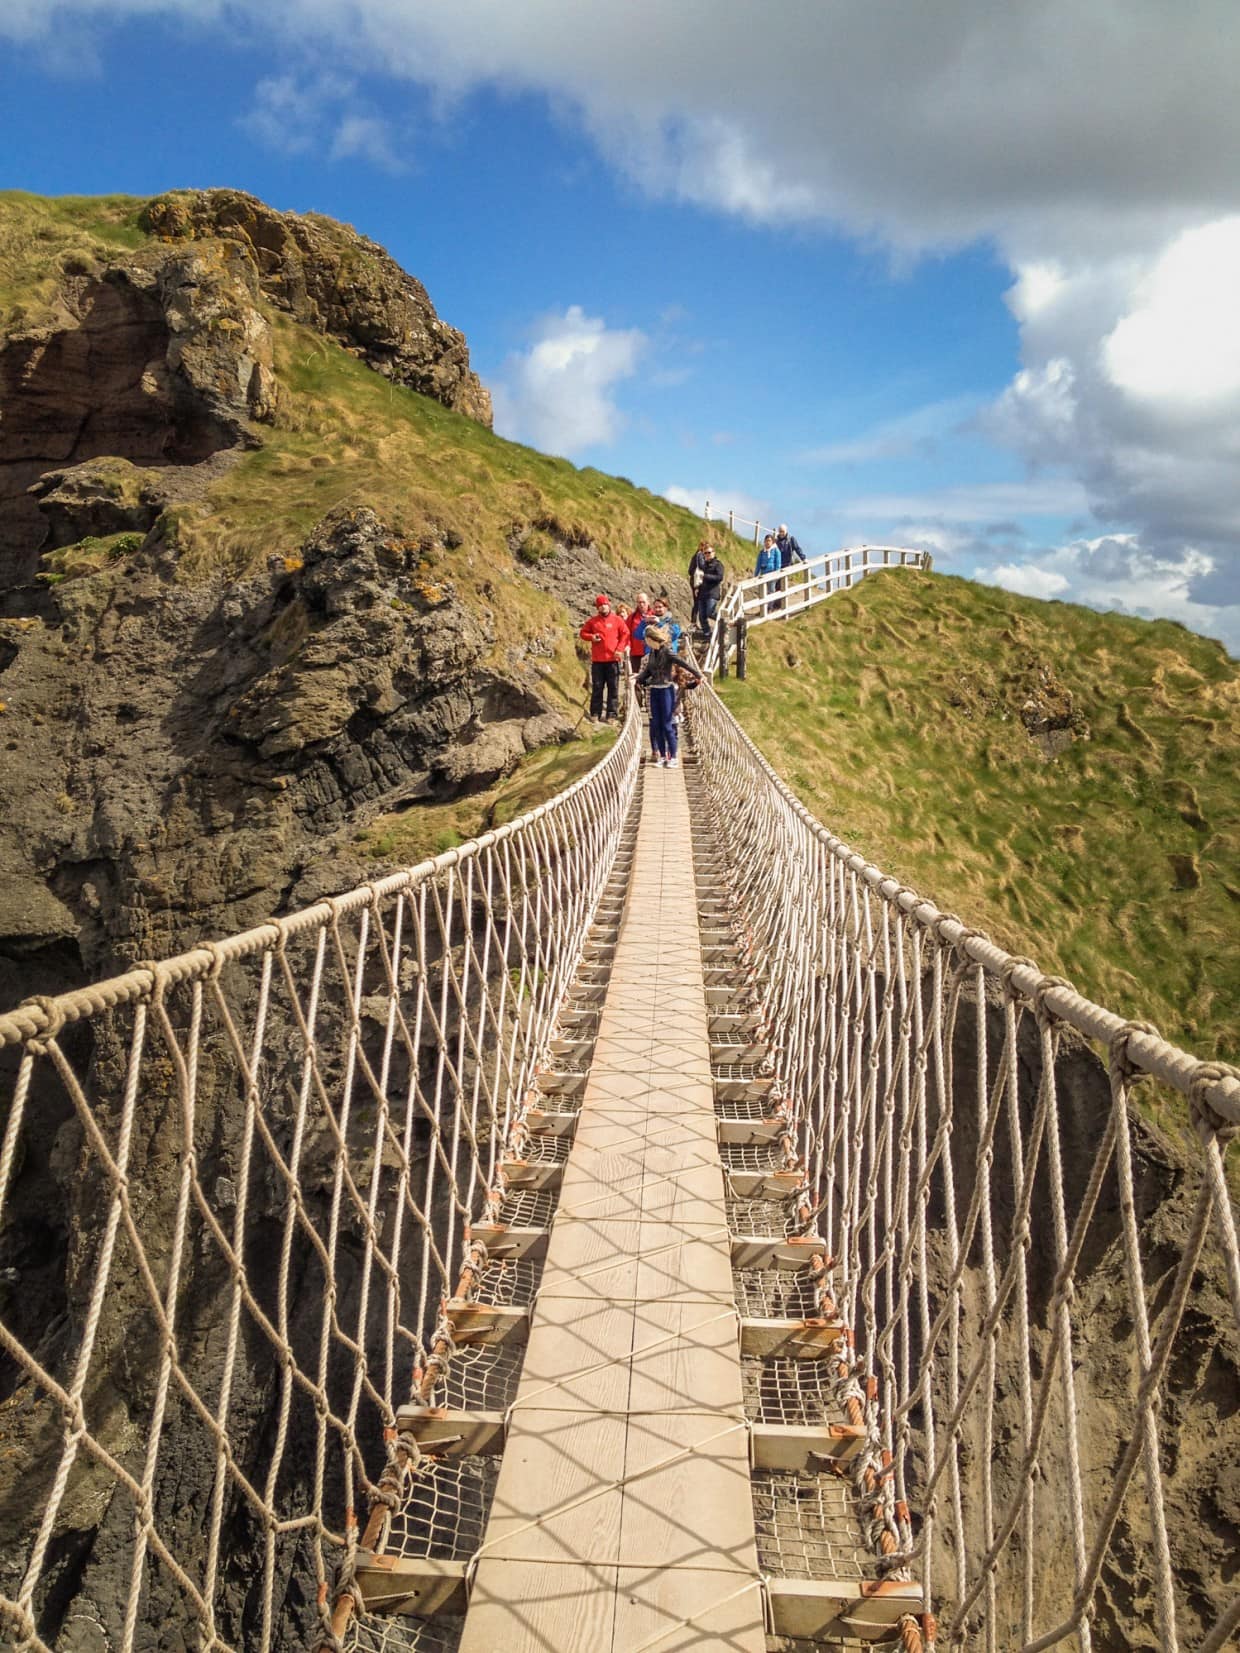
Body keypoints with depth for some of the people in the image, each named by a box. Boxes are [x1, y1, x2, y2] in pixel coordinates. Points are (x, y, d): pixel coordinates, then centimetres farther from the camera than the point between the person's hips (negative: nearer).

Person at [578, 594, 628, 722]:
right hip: (597, 660, 1)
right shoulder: (593, 621, 6)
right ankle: (595, 714, 10)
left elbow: (625, 635, 2)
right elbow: (583, 633, 12)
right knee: (597, 688, 5)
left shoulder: (617, 620, 2)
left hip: (613, 659, -1)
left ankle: (611, 714, 5)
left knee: (613, 688, 1)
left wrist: (620, 649, -10)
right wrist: (591, 637, -9)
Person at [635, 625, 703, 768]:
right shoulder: (652, 654, 8)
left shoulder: (667, 653, -12)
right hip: (654, 691, 7)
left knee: (667, 725, -4)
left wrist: (698, 675, -15)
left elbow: (684, 664, -14)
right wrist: (637, 679, 10)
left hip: (667, 690, -7)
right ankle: (662, 756, 15)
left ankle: (672, 757, 5)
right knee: (656, 725, 7)